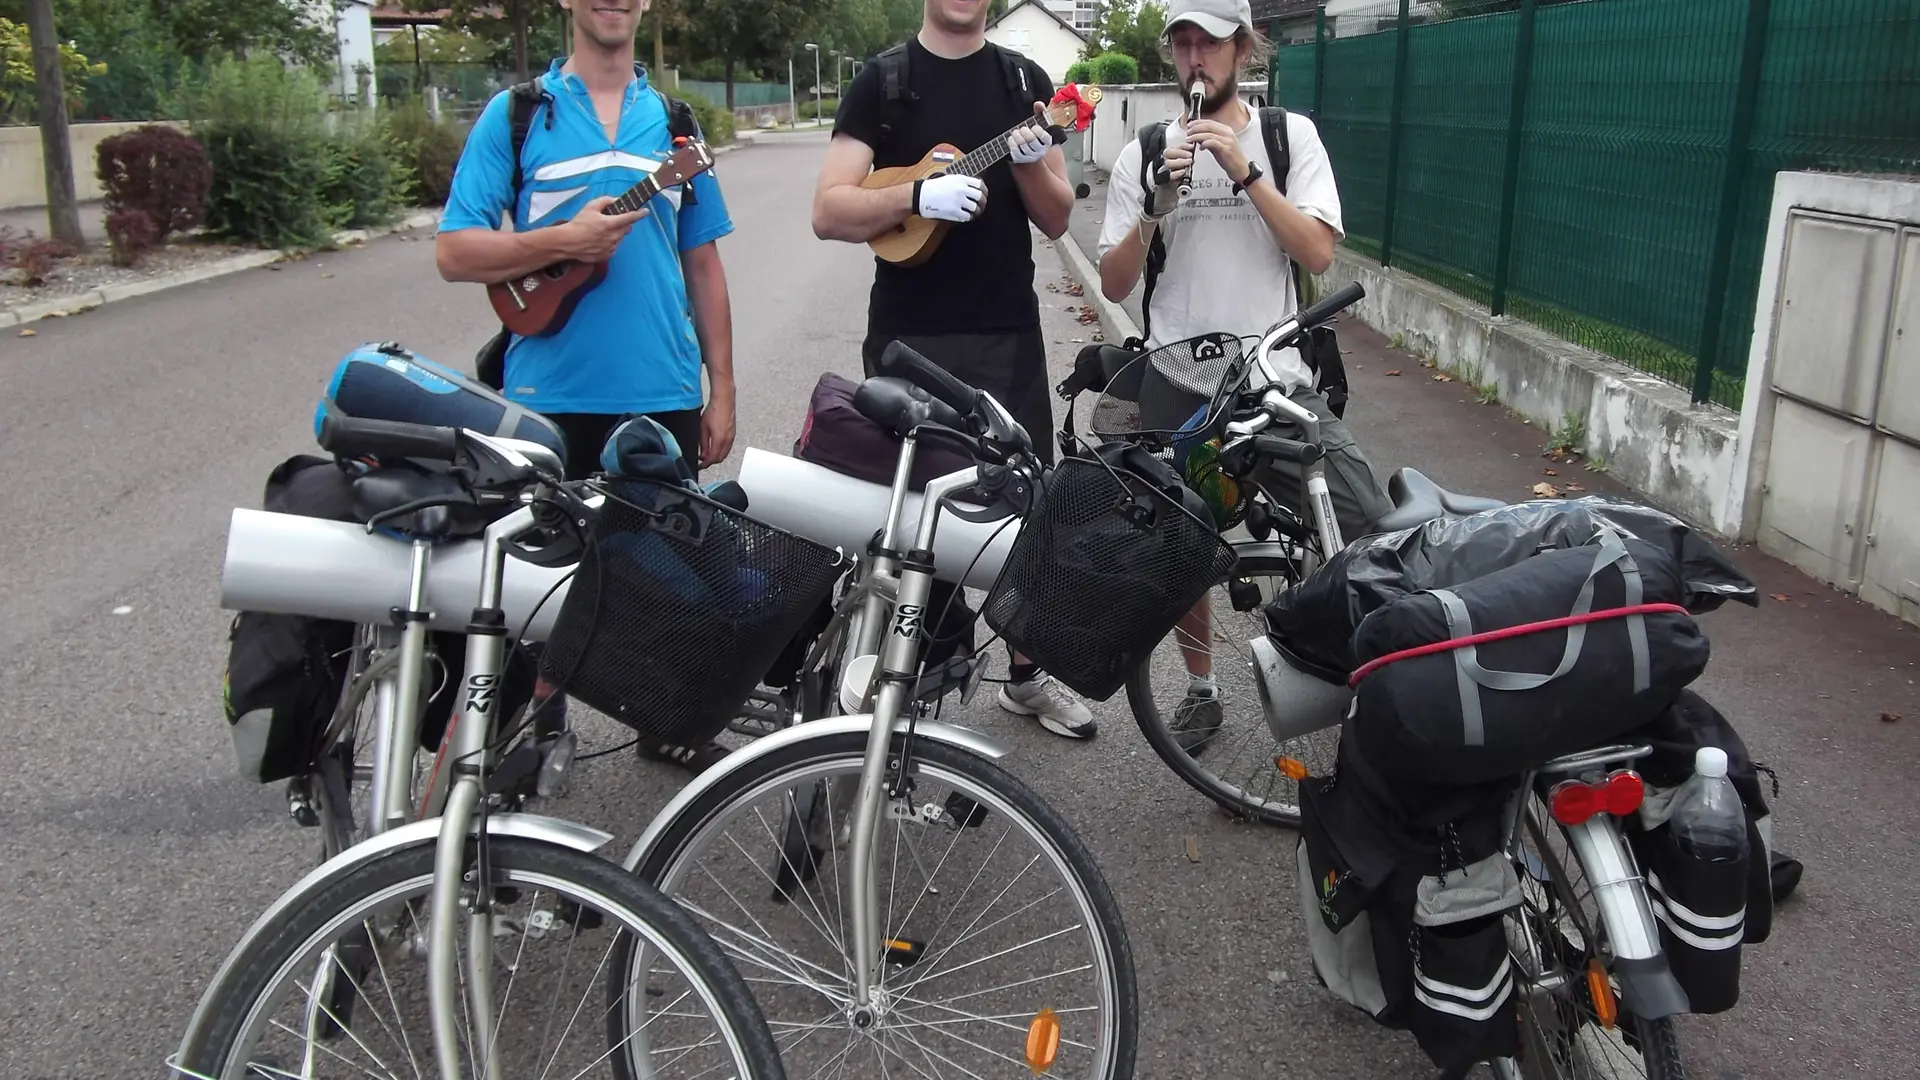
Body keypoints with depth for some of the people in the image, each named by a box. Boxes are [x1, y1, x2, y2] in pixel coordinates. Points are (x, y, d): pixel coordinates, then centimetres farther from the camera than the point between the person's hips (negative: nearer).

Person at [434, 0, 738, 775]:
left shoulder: (673, 121, 11)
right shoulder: (515, 114, 1)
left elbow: (702, 265, 12)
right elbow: (454, 253, -4)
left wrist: (722, 390, 8)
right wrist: (563, 240, -19)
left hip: (664, 393, 2)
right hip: (551, 394, -2)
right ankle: (537, 718, 28)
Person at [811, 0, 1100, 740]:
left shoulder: (1024, 81, 8)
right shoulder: (883, 81, 0)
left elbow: (1055, 220, 5)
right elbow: (828, 213, -8)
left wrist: (1029, 161, -15)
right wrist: (918, 195, -23)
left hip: (1009, 335, 3)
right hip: (909, 339, -2)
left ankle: (1027, 673, 23)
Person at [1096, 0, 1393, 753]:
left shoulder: (1290, 135, 4)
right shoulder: (1143, 154, 6)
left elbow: (1318, 254, -9)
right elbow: (1114, 286, 1)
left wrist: (1244, 172, -17)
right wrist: (1156, 209, -15)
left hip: (1277, 379, -1)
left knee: (1371, 526, -13)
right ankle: (1200, 688, 30)